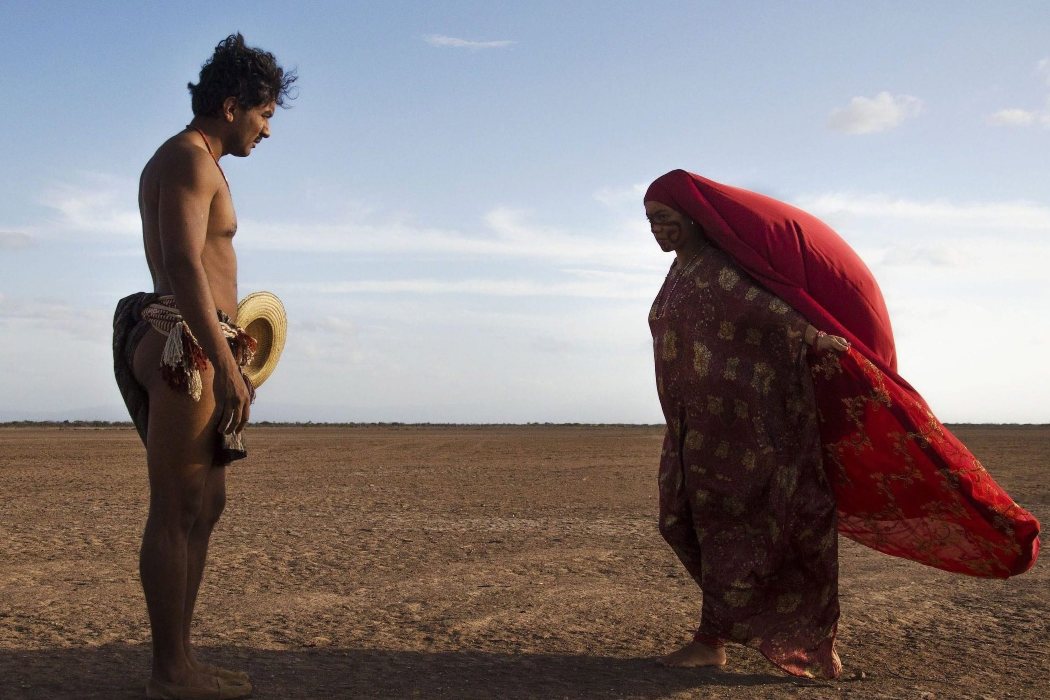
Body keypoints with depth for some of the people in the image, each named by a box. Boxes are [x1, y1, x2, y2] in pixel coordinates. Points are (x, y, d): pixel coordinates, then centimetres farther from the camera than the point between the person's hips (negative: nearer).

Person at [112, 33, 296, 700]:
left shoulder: (196, 163, 23)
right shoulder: (189, 158, -9)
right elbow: (183, 266, -21)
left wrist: (226, 354, 27)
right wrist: (226, 365, -25)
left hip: (193, 352, 11)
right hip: (184, 346, -11)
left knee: (207, 503, 14)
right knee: (176, 512, -6)